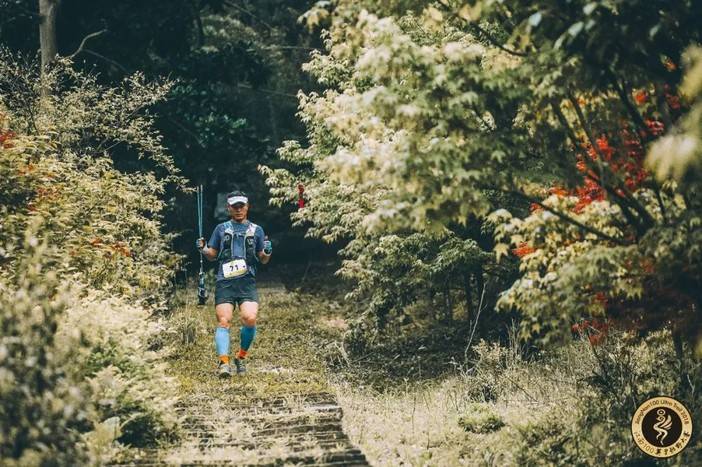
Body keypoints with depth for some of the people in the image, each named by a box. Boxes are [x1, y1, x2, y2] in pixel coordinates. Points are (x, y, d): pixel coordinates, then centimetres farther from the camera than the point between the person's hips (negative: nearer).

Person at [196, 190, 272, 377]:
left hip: (247, 282, 0)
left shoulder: (256, 230, 16)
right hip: (224, 282, 1)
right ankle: (224, 362, -15)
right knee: (224, 321, -12)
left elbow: (263, 260, 16)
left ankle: (241, 356, 2)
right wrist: (203, 249, 0)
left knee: (250, 319, -18)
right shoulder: (221, 228, 17)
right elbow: (212, 255, 20)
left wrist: (267, 252, -6)